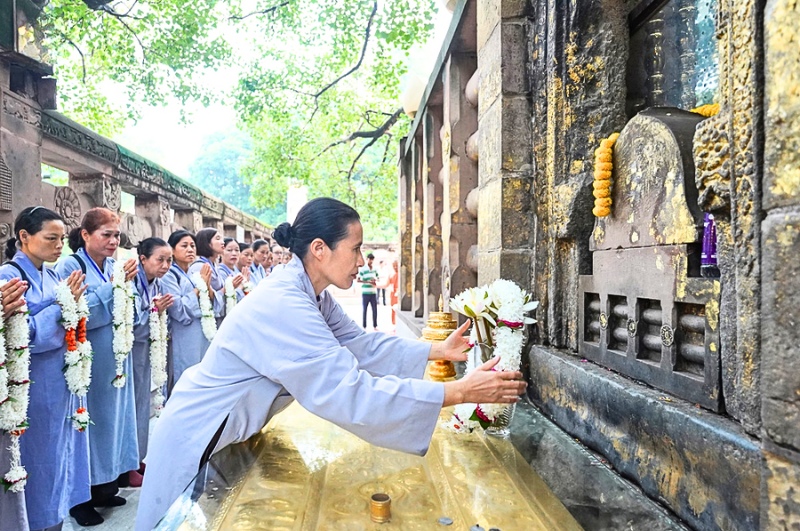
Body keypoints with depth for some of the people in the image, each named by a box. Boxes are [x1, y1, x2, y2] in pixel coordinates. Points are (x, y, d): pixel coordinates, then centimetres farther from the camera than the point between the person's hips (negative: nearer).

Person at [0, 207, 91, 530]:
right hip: (34, 390, -7)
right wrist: (62, 304, -21)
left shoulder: (53, 277, 7)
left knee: (60, 452, 16)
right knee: (38, 457, 6)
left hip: (63, 383, 7)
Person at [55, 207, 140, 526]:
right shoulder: (70, 266, -11)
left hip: (114, 360, 7)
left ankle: (104, 488, 31)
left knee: (112, 417, 14)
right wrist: (113, 286, -25)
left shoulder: (113, 266, 7)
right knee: (87, 423, 3)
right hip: (87, 363, -7)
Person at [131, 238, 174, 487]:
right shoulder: (131, 283, -19)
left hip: (145, 351, 7)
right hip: (128, 351, -7)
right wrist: (154, 311, -26)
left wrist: (160, 312, -6)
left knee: (142, 402, 14)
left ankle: (137, 458, 28)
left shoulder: (156, 284, 4)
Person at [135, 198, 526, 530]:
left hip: (234, 435, 8)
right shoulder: (281, 305, -35)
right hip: (198, 440, -8)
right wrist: (460, 392, -36)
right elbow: (351, 394, -39)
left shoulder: (311, 294, -5)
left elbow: (360, 344, -2)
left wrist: (439, 350, -7)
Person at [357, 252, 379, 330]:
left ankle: (375, 326, 17)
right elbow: (358, 280, -9)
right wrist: (368, 281, -19)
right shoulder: (362, 269, -6)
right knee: (364, 310, 3)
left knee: (375, 310, 7)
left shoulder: (375, 269, 9)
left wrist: (375, 280, -3)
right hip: (365, 293, -4)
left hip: (373, 292, 4)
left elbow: (378, 278, 20)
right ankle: (364, 326, 11)